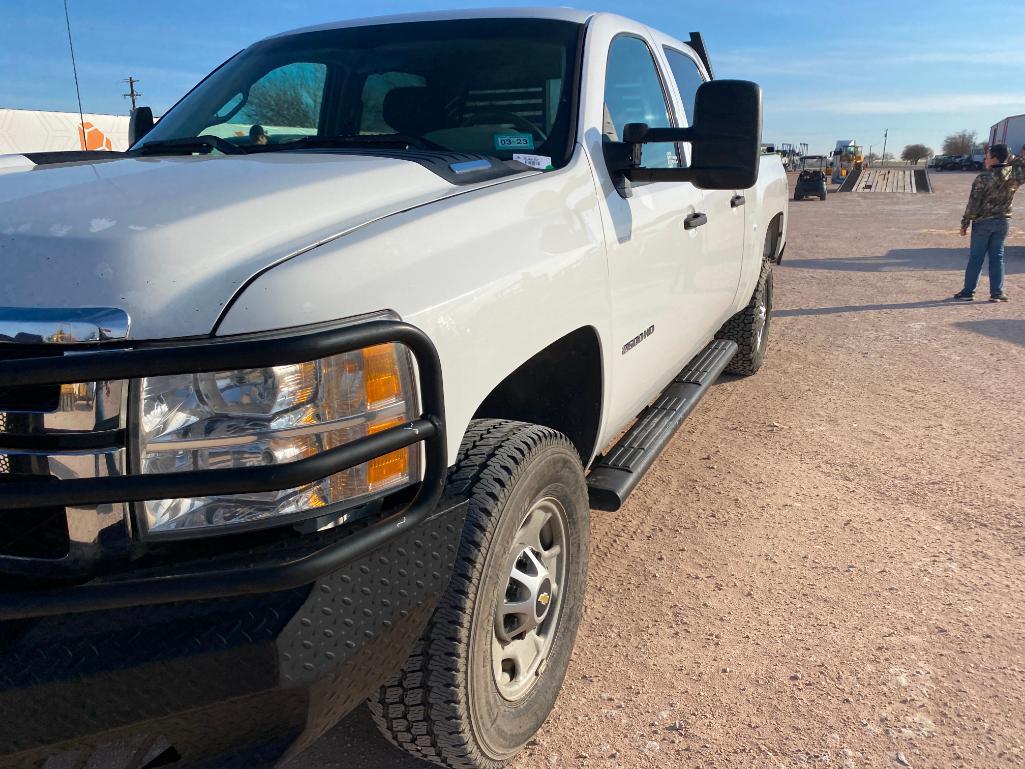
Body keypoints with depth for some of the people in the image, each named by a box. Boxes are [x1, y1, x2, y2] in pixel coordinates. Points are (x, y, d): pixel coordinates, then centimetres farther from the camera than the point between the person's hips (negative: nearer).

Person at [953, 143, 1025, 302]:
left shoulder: (983, 178, -16)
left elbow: (973, 204, -15)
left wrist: (964, 224, -7)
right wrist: (1012, 158, 14)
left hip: (983, 223, -4)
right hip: (1003, 222, 4)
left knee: (976, 257, 3)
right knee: (997, 256, 9)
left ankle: (968, 291, 8)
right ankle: (997, 292, 8)